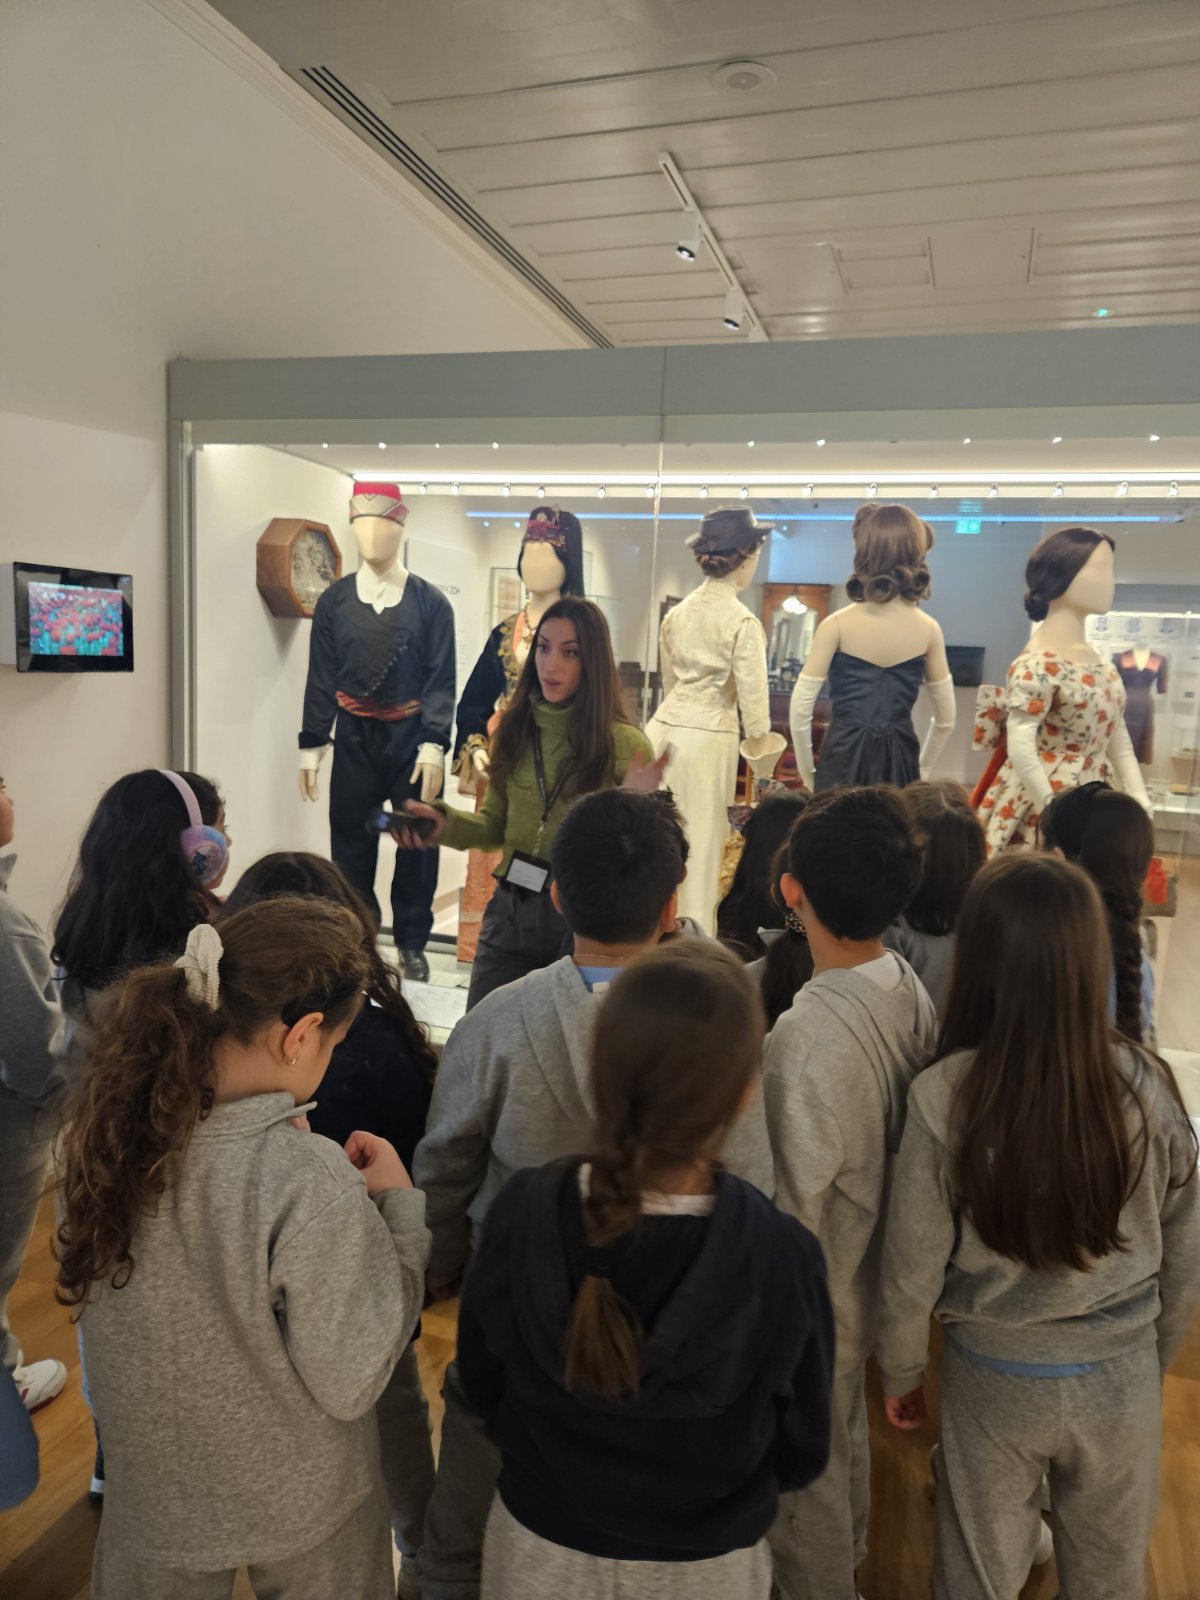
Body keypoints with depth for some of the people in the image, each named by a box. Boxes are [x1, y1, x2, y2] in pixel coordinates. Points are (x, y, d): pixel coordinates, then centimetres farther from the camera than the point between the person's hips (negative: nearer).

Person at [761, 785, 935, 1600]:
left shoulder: (806, 1034, -35)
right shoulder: (914, 993, -13)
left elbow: (796, 1203, -26)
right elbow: (907, 1136, -1)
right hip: (877, 1280, 7)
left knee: (807, 1478, 19)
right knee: (846, 1438, 31)